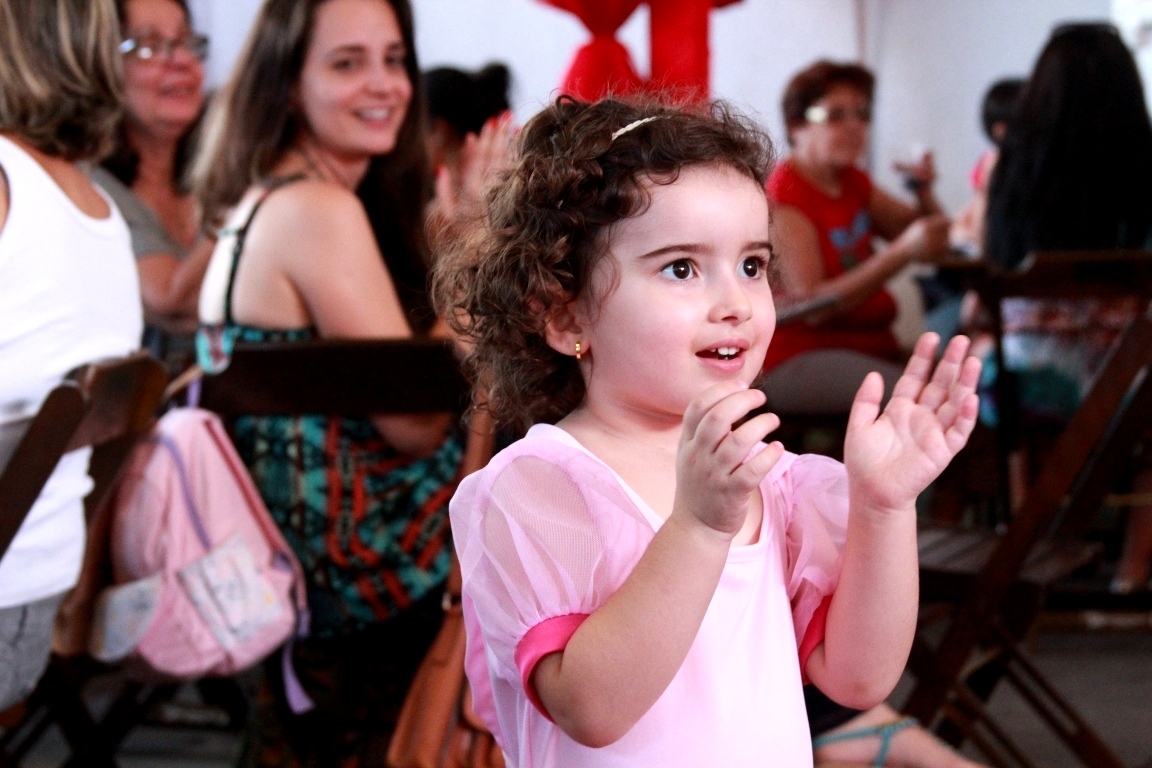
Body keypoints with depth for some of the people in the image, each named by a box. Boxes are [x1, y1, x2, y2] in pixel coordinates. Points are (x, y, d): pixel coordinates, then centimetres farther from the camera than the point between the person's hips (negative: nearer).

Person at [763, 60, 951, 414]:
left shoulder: (852, 183, 14)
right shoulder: (783, 198, -11)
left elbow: (926, 236, 21)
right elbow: (812, 305, -21)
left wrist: (924, 192, -2)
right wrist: (903, 251, -27)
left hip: (870, 344, 8)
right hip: (796, 358, -8)